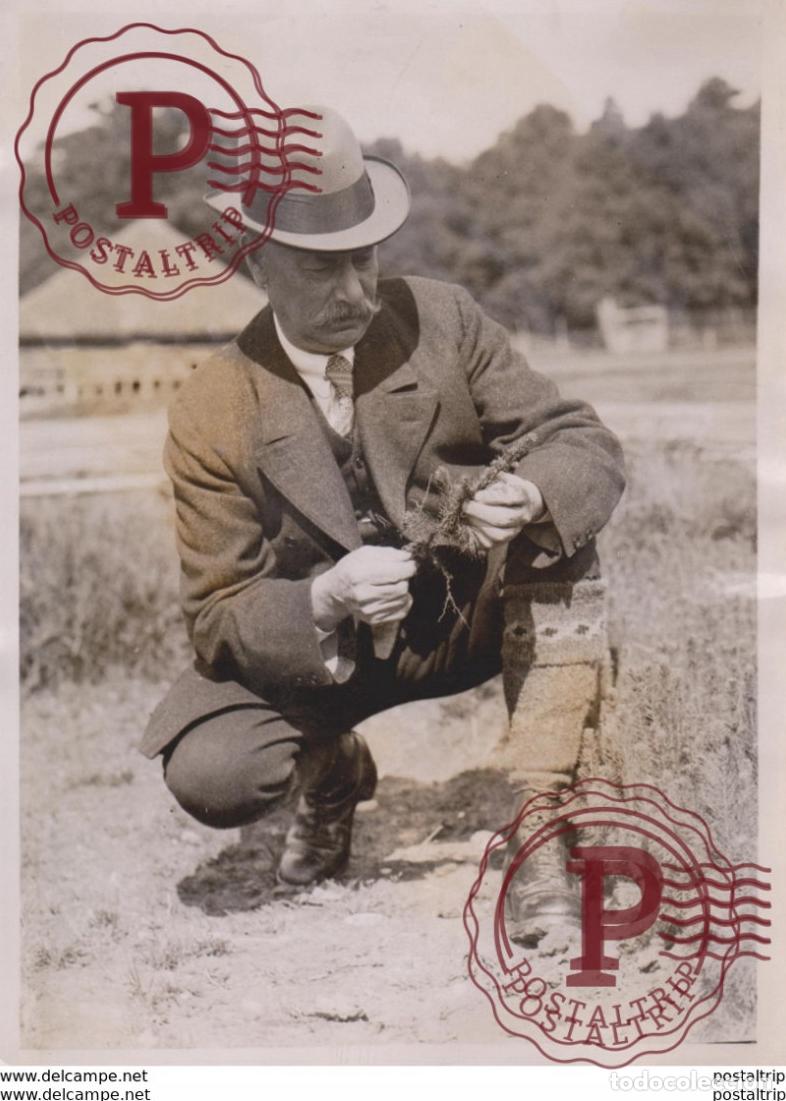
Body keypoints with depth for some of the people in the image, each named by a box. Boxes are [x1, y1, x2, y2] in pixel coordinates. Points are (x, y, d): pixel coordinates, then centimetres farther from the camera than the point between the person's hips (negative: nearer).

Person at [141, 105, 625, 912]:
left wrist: (528, 498, -37)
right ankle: (332, 768, 12)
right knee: (210, 778, -26)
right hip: (314, 652, 0)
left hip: (471, 616, 1)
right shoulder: (210, 416, -16)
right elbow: (217, 619, -14)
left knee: (556, 535, -30)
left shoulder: (442, 321, -11)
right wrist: (326, 600, -35)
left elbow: (587, 446, -12)